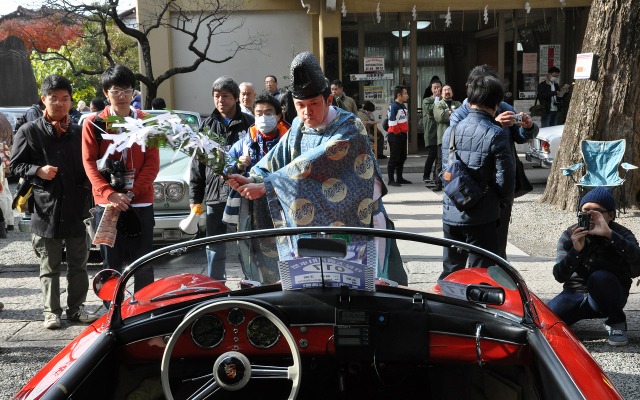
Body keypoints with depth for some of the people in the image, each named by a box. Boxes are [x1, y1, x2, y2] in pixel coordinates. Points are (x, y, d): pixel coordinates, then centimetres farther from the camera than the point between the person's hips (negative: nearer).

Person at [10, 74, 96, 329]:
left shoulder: (79, 133, 10)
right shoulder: (29, 131, 1)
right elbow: (15, 165, 3)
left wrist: (89, 193, 0)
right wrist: (37, 170, -15)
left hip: (76, 209, 3)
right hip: (46, 210, -2)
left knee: (78, 264, 10)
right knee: (49, 267, 6)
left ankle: (76, 308, 22)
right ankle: (52, 311, 16)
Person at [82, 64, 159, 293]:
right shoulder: (93, 124, 4)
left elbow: (152, 163, 1)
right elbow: (89, 163, -1)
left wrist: (132, 192, -12)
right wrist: (109, 194, -15)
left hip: (141, 204, 1)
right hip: (106, 204, 0)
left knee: (143, 266, 5)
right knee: (111, 265, 6)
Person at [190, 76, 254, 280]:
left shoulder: (249, 123, 2)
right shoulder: (207, 126, 10)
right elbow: (197, 164, 10)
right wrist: (195, 198, 6)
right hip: (214, 195, 3)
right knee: (215, 248, 8)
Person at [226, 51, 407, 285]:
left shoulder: (349, 128, -19)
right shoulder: (299, 126, 3)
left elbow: (315, 165, -28)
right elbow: (277, 157, -3)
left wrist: (265, 186, -30)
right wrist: (252, 179, -24)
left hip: (355, 219, -5)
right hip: (316, 220, 5)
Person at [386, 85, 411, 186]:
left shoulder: (403, 106, 13)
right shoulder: (394, 107, -16)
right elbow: (392, 123, -21)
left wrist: (405, 132, 14)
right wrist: (398, 133, -13)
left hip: (403, 135, 9)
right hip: (395, 136, -9)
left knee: (402, 158, 14)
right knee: (394, 158, -6)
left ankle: (400, 178, 24)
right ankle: (391, 180, -2)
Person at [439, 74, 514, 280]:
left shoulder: (451, 131, 3)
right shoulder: (495, 135, -13)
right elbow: (505, 179, -12)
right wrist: (500, 197, 8)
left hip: (451, 214, 5)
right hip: (481, 217, -5)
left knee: (450, 272, 18)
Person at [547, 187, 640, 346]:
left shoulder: (621, 235, -11)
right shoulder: (569, 235, -7)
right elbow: (559, 276, -17)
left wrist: (610, 234, -40)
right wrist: (575, 251, -35)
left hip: (610, 297, -3)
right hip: (575, 293, 3)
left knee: (599, 278, -36)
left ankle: (616, 322, -7)